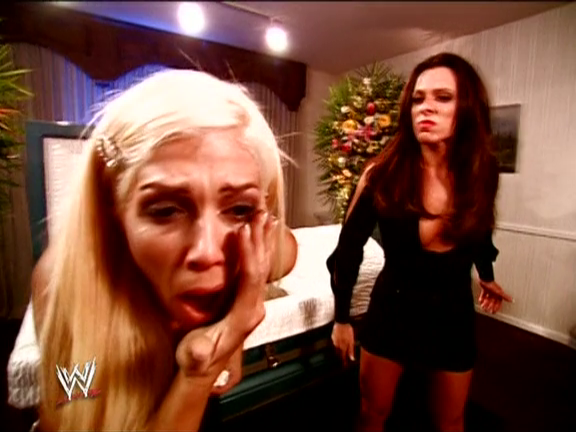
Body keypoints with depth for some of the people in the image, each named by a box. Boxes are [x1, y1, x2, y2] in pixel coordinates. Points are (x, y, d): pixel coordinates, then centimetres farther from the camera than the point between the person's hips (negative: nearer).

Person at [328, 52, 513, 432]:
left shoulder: (482, 172, -11)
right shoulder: (384, 173, -19)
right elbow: (349, 247, -11)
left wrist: (487, 276, 23)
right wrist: (342, 318, -6)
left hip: (453, 311, 3)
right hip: (392, 307, -2)